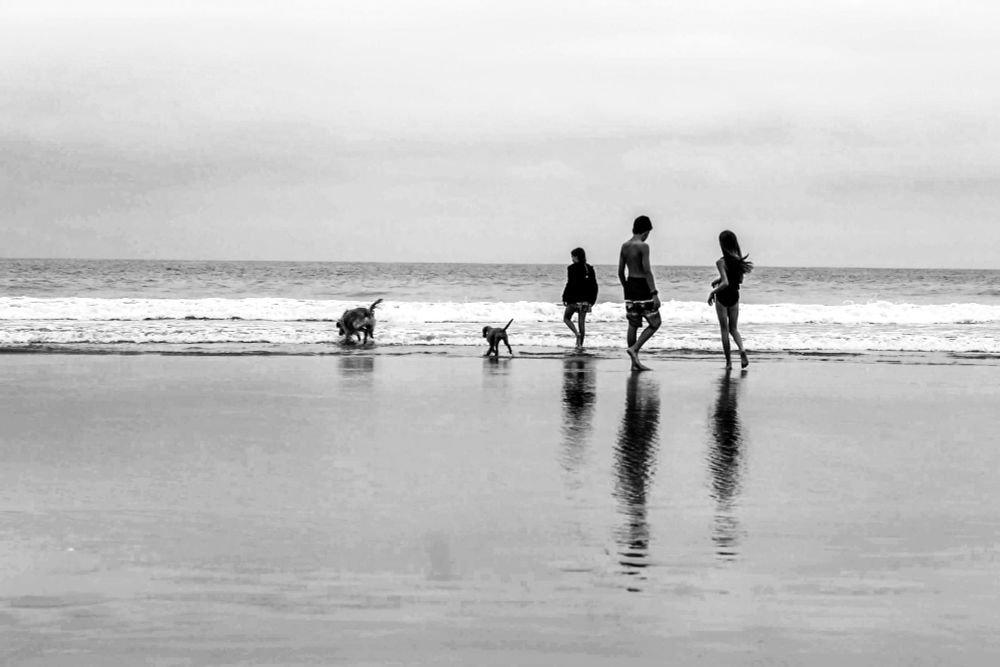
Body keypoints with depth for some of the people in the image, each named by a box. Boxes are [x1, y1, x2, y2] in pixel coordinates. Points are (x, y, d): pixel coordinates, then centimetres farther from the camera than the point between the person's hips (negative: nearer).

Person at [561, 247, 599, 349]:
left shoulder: (572, 268, -10)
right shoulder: (590, 269, 8)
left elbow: (570, 284, -14)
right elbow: (594, 286, 10)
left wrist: (565, 298, -7)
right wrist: (592, 300, 15)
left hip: (574, 299, -5)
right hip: (586, 300, 5)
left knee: (566, 318, 12)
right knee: (582, 321, 9)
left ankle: (577, 333, -11)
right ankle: (580, 344, 8)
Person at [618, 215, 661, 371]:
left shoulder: (625, 246, 9)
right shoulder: (643, 246, -13)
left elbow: (620, 272, 11)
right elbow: (647, 271, -19)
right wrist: (654, 294, -19)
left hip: (630, 286, 8)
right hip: (642, 286, -8)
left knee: (633, 325, 9)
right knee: (655, 323, 4)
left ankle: (635, 362, 10)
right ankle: (634, 348, -9)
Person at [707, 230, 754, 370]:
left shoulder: (721, 262, -19)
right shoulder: (739, 259, 0)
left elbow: (725, 283, -26)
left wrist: (712, 292, -13)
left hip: (722, 297, -5)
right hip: (735, 296, 5)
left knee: (724, 329, 6)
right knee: (733, 328, 17)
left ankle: (728, 361, 7)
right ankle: (742, 350, -9)